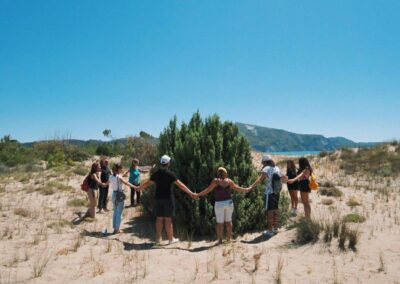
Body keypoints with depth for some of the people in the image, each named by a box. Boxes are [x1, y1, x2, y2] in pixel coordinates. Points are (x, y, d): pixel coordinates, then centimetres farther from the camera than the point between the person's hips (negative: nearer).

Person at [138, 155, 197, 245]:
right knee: (168, 219, 2)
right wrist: (191, 193, -15)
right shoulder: (170, 174, -12)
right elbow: (180, 185, -16)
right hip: (168, 198, -5)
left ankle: (158, 238, 17)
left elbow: (148, 183, 14)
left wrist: (139, 188, 33)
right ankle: (171, 239, 11)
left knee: (159, 218, 11)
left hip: (158, 198, 5)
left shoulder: (156, 173, 3)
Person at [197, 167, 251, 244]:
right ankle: (229, 238, 19)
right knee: (228, 221, 14)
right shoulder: (229, 181, 2)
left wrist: (198, 194, -5)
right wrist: (247, 189, 27)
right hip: (229, 203, 3)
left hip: (219, 204, -3)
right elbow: (238, 188, 11)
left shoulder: (216, 181, -7)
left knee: (220, 223, 2)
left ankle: (220, 240, 1)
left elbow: (207, 190, -11)